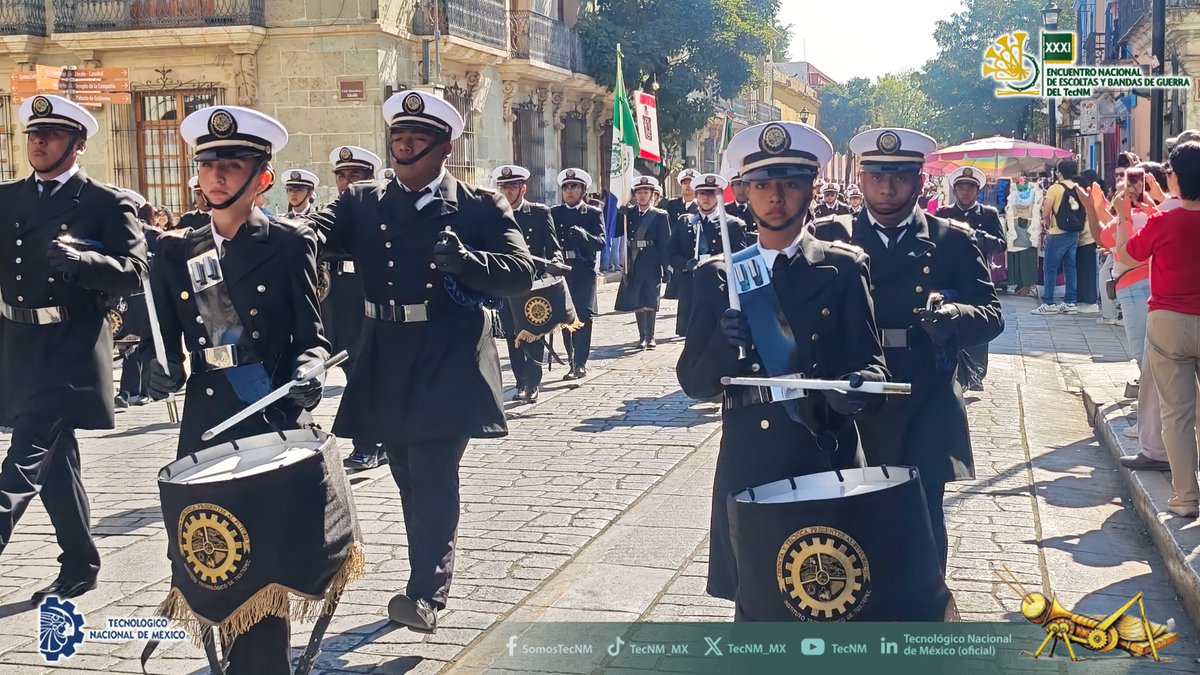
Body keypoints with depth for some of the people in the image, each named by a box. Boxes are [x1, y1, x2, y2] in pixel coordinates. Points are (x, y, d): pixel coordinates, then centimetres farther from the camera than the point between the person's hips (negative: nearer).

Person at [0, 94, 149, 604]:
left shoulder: (108, 204, -3)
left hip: (70, 352, -6)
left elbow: (134, 273, -11)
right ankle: (80, 567, 24)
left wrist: (80, 259, -26)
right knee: (54, 462, 13)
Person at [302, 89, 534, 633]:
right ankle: (431, 582, 30)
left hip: (449, 365, -4)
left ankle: (426, 594, -7)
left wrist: (464, 260, -26)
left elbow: (520, 273, -8)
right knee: (412, 481, 14)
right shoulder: (363, 203, 8)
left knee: (433, 478, -11)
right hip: (386, 366, 4)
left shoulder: (482, 207, 0)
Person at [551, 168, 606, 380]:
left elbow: (601, 242, -7)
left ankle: (580, 363, -9)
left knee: (583, 315, -9)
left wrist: (584, 235, -26)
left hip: (584, 270, -3)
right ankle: (572, 359, 18)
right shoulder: (554, 213, 12)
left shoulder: (593, 213, 4)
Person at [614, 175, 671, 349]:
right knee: (637, 302, 6)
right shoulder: (628, 213, 9)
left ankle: (650, 336, 7)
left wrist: (666, 268, -9)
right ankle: (642, 336, 14)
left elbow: (665, 243, -3)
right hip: (633, 263, 3)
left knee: (650, 301, -1)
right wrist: (621, 211, -7)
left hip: (651, 263, -3)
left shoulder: (660, 216, 0)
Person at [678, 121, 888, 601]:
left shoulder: (844, 268, 3)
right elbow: (694, 382, 4)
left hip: (826, 460, -1)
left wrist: (857, 386, -25)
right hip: (747, 467, 1)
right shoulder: (717, 276, 7)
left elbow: (870, 361, -2)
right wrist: (725, 345, -17)